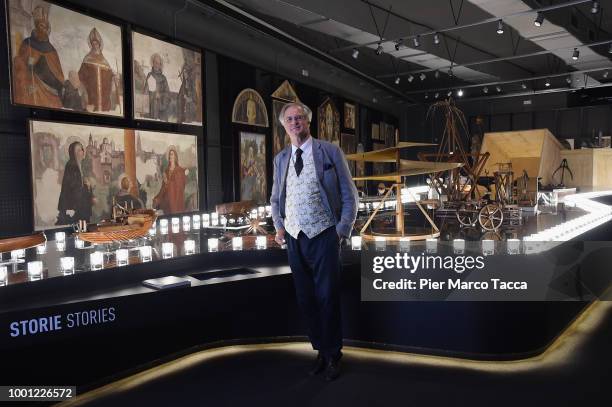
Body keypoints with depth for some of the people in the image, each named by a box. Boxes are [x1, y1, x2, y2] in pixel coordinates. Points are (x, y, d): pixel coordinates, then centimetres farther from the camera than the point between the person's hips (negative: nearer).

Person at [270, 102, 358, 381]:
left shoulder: (330, 151, 0)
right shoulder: (280, 159, 11)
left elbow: (349, 194, -1)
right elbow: (275, 199, 20)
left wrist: (343, 230, -8)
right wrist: (278, 227, 7)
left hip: (323, 236, -4)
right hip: (294, 238, 4)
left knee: (327, 297, 2)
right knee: (305, 299, 10)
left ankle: (333, 356, 20)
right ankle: (320, 350, 27)